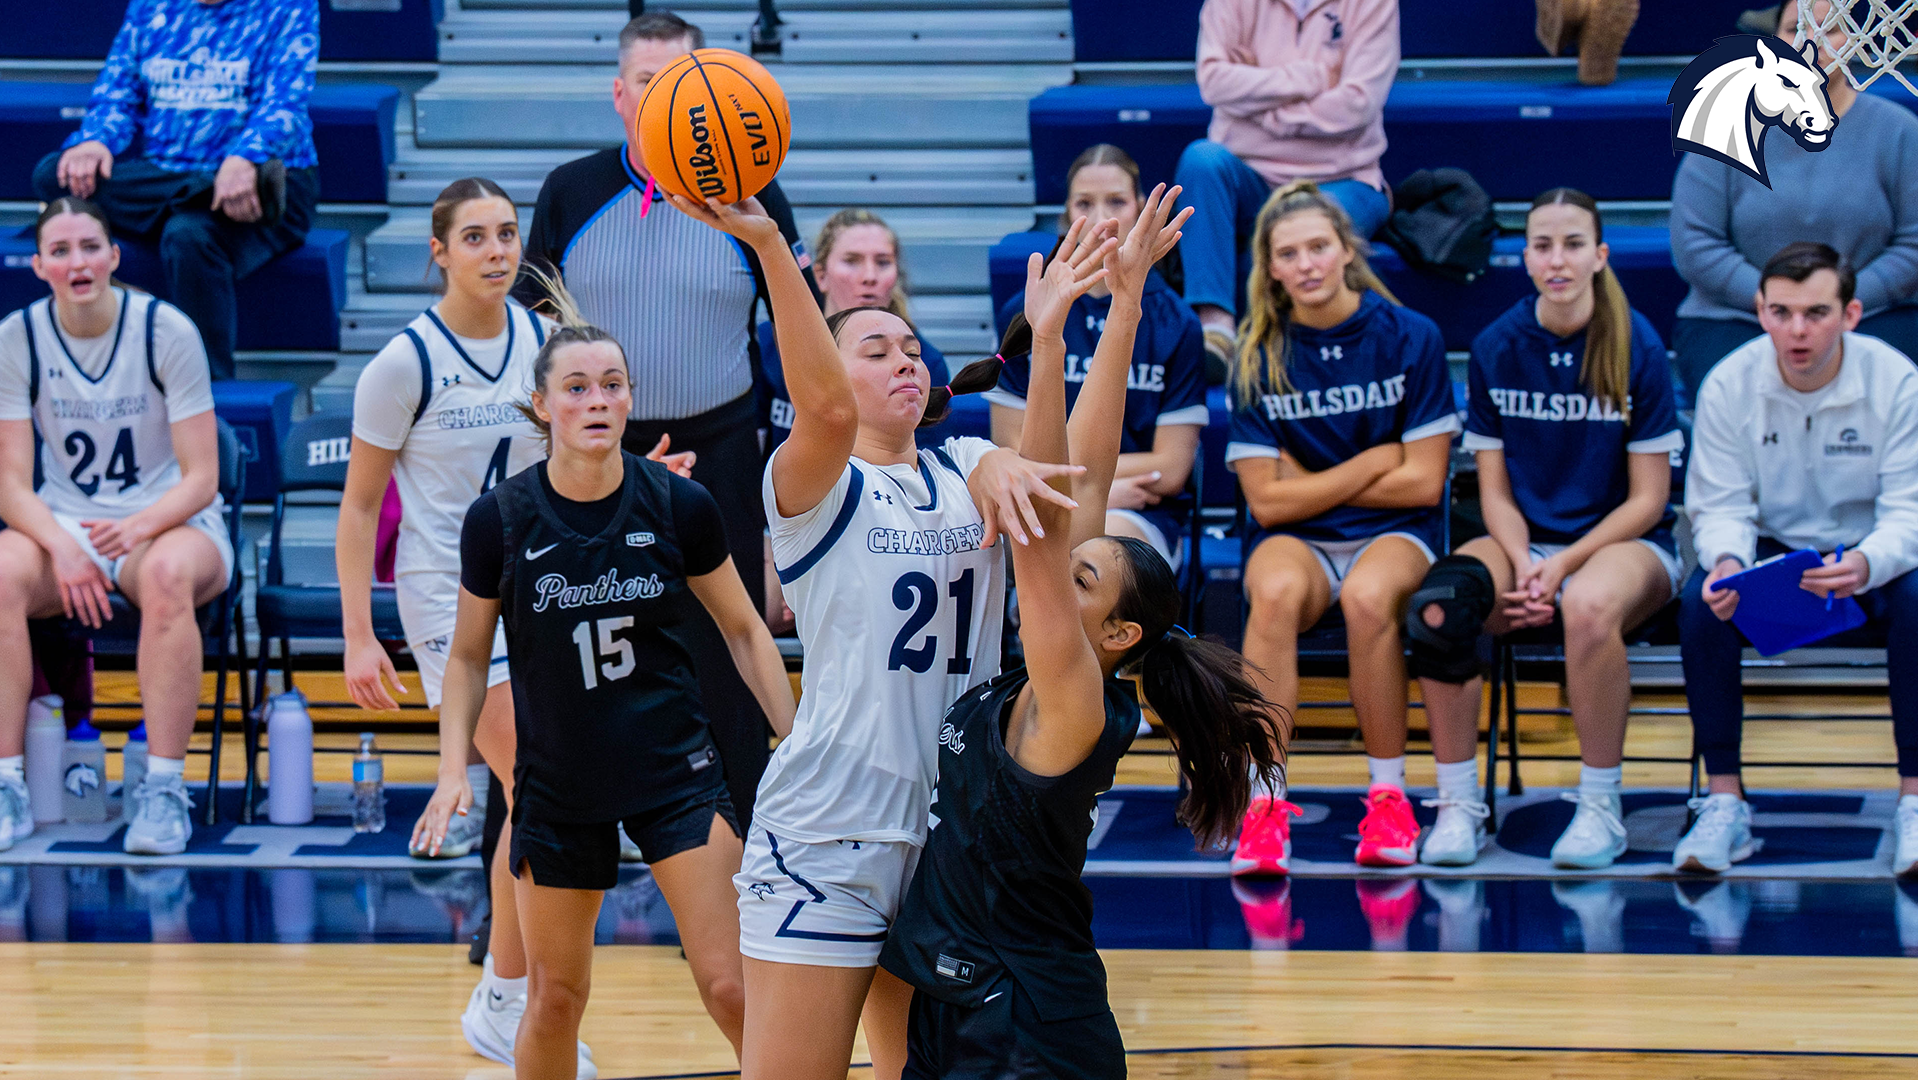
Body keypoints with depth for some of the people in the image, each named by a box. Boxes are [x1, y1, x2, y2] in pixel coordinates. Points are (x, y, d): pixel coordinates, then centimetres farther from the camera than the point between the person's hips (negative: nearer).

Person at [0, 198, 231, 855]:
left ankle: (163, 788, -35)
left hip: (170, 522, -2)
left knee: (167, 573, -39)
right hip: (63, 523, 2)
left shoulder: (166, 331, -10)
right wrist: (63, 549, -24)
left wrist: (137, 528, -29)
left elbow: (200, 479, -9)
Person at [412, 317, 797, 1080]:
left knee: (730, 988, -9)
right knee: (555, 999, 10)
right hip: (557, 782, 1)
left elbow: (744, 630, 5)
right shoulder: (498, 520, -10)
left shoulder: (679, 506, -9)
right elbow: (469, 654, 4)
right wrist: (453, 768, -6)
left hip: (676, 772, -1)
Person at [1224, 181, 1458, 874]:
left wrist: (1312, 481, -3)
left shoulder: (1409, 338, -3)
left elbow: (1423, 482, -5)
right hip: (1294, 539, 1)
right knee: (1277, 594, -36)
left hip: (1394, 535, -1)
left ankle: (1388, 797, -21)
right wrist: (1375, 462, -4)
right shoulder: (1259, 357, 0)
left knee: (1368, 595, -37)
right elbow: (1269, 500, -2)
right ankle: (1263, 804, -35)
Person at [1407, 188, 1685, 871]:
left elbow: (1647, 499, -5)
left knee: (1589, 605, -40)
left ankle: (1601, 810, -24)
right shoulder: (1497, 348, 1)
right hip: (1525, 540, 3)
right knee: (1437, 602, -30)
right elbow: (1495, 488, 6)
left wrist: (1562, 566, -16)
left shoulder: (1638, 348, -7)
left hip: (1624, 541, -3)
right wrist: (1523, 565, -14)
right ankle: (1458, 807, -18)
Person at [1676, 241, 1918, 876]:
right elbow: (1721, 507, -8)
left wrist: (1867, 563, -41)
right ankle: (1724, 802, -22)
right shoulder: (1729, 385, -10)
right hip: (1771, 548, 1)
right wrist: (1727, 559, -33)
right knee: (1700, 602, -29)